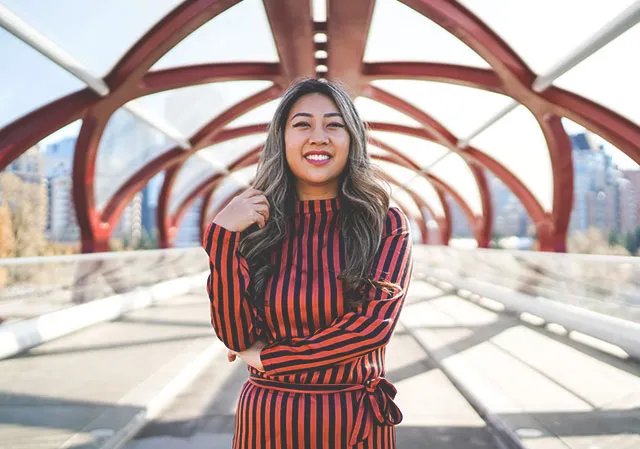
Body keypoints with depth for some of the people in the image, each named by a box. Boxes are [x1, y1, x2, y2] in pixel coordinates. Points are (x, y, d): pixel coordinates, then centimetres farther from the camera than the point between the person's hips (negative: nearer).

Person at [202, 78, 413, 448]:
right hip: (267, 419, 1)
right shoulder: (257, 225, -5)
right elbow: (236, 338, -10)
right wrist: (223, 237, -20)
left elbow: (375, 324, -17)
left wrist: (266, 358, -12)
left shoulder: (388, 225, -7)